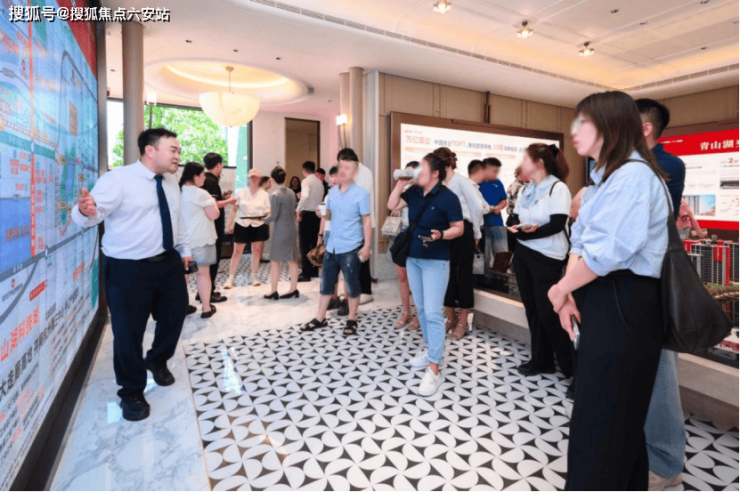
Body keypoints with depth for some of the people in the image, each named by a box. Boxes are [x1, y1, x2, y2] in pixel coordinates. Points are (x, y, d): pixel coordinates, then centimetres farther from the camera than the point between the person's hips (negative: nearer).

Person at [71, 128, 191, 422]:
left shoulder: (171, 182, 9)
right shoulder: (117, 180, -14)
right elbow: (92, 213, -24)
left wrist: (184, 249, 24)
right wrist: (85, 210, -48)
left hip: (168, 262, 7)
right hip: (128, 268, -6)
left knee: (175, 313, 18)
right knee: (129, 331, 3)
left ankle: (157, 360, 48)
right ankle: (132, 392, 27)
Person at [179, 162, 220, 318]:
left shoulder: (178, 192, 9)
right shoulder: (201, 194, -15)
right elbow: (214, 215, -17)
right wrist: (213, 202, 1)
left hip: (183, 238, 7)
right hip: (200, 239, -7)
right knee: (203, 272, 1)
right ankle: (206, 308, 6)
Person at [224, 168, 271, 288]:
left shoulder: (264, 194, 5)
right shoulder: (241, 192, 3)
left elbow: (268, 209, 5)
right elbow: (234, 209, 2)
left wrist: (267, 212, -19)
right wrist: (230, 224, -2)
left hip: (258, 225, 1)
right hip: (242, 225, -1)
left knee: (257, 251, 4)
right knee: (237, 251, 0)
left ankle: (254, 277, 17)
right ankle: (230, 278, 7)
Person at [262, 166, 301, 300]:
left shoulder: (275, 195, -15)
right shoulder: (291, 192, 5)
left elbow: (273, 217, -16)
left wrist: (263, 220, 3)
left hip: (281, 231, -7)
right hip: (292, 229, 7)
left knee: (275, 261, 5)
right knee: (292, 260, 11)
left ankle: (274, 292, 11)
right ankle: (293, 289, 18)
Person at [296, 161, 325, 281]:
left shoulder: (306, 181, -10)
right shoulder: (319, 183, 12)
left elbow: (305, 196, -28)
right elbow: (320, 199, 9)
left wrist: (298, 209, -22)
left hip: (307, 214, -7)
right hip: (317, 214, 7)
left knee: (305, 244, -4)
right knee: (314, 243, 14)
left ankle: (306, 273, -3)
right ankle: (314, 270, 20)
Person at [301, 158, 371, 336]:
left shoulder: (361, 193, -8)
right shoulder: (332, 191, 9)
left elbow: (366, 221, -9)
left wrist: (366, 245, -15)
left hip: (351, 248, -6)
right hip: (332, 246, 6)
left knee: (352, 284, 6)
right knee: (326, 282, 12)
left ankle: (352, 320, 23)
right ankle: (320, 318, 26)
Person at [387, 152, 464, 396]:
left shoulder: (447, 197, -13)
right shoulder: (414, 192, 3)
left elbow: (459, 228, -10)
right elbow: (392, 205, 8)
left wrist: (441, 235, -28)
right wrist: (400, 182, -2)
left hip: (436, 261, -7)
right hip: (413, 258, 7)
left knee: (432, 312, -8)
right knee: (421, 309, 16)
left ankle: (434, 370, -2)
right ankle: (432, 349, 34)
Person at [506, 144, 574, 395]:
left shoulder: (558, 188, -10)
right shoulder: (525, 190, 12)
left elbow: (557, 224, -19)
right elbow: (515, 219, 8)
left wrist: (527, 233, -19)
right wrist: (518, 229, -13)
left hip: (547, 258, -7)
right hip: (523, 254, 7)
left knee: (549, 314, -5)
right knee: (532, 308, 11)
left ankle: (574, 369, 10)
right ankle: (541, 360, 25)